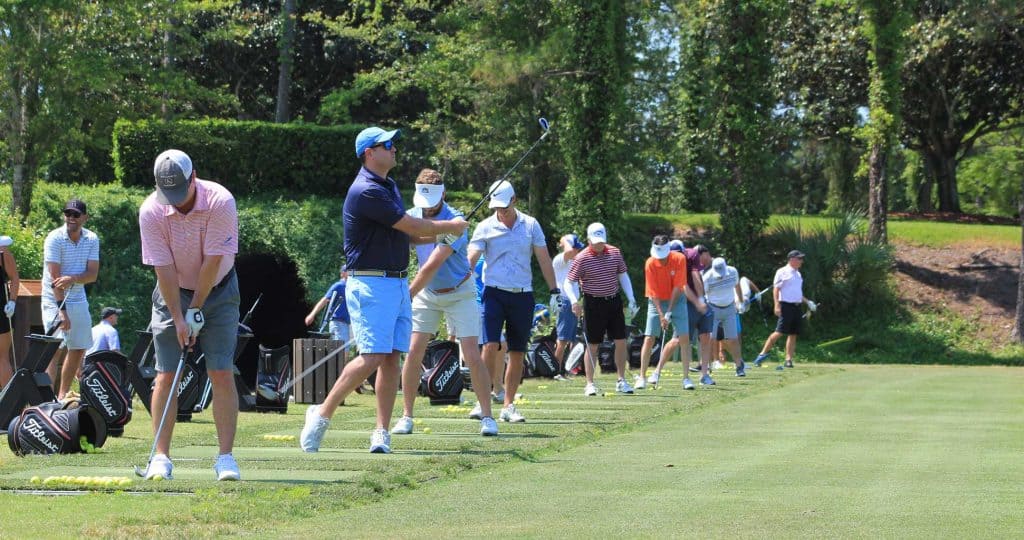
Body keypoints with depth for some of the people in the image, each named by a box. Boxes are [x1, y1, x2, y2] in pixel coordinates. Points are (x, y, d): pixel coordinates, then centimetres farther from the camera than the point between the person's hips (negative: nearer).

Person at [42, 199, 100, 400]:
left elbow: (93, 274, -7)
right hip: (55, 301, -6)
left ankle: (63, 392, 21)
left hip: (79, 300, 6)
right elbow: (55, 277, -20)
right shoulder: (55, 239, -15)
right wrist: (62, 310, -25)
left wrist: (72, 279, -27)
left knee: (78, 349, 9)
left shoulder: (92, 239, -1)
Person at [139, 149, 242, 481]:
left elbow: (213, 262, -19)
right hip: (173, 294, 1)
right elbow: (163, 269, -16)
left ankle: (225, 457, -7)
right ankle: (161, 457, -1)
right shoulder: (151, 212, -18)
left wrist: (196, 309, -14)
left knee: (222, 375, -9)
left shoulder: (220, 202, -23)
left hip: (217, 290, -1)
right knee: (166, 377, -5)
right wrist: (179, 317, -18)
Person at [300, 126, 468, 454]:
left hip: (398, 283, 9)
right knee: (373, 357, -15)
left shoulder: (389, 186, 17)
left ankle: (382, 433, 2)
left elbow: (406, 232, 24)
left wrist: (444, 233, 8)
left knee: (392, 357, 2)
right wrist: (450, 227, 2)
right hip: (370, 283, -9)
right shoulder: (366, 191, -15)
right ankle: (321, 415, -4)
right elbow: (413, 227, -14)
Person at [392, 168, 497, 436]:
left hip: (459, 293, -4)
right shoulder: (412, 216, -4)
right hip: (426, 293, 4)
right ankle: (406, 416, 3)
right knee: (413, 352, -6)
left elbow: (432, 266, -27)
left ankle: (486, 415, 1)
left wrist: (406, 298, -28)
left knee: (472, 356, -10)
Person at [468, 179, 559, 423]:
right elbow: (471, 258, -9)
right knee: (491, 346, -16)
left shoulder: (530, 225, 5)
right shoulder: (485, 227, 0)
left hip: (522, 295, 2)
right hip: (494, 293, -2)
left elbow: (544, 259, 8)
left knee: (517, 353, 4)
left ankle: (508, 406, 13)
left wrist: (554, 291, 5)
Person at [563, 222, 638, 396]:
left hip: (614, 302, 4)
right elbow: (570, 282, -8)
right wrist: (574, 301, -25)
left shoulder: (615, 253, 3)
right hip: (593, 304, -4)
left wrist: (631, 299, 8)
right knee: (592, 345, 0)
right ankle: (590, 384, 7)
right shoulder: (581, 258, -10)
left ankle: (621, 381, 14)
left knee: (621, 341, 3)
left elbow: (623, 276, 12)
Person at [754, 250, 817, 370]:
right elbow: (776, 289, -11)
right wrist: (777, 305, -20)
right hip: (786, 306, -8)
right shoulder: (782, 272, -5)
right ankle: (763, 354, -8)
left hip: (796, 306, 8)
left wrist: (807, 302, 18)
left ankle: (789, 360, 5)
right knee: (780, 332, -14)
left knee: (793, 334, 4)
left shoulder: (798, 274, 20)